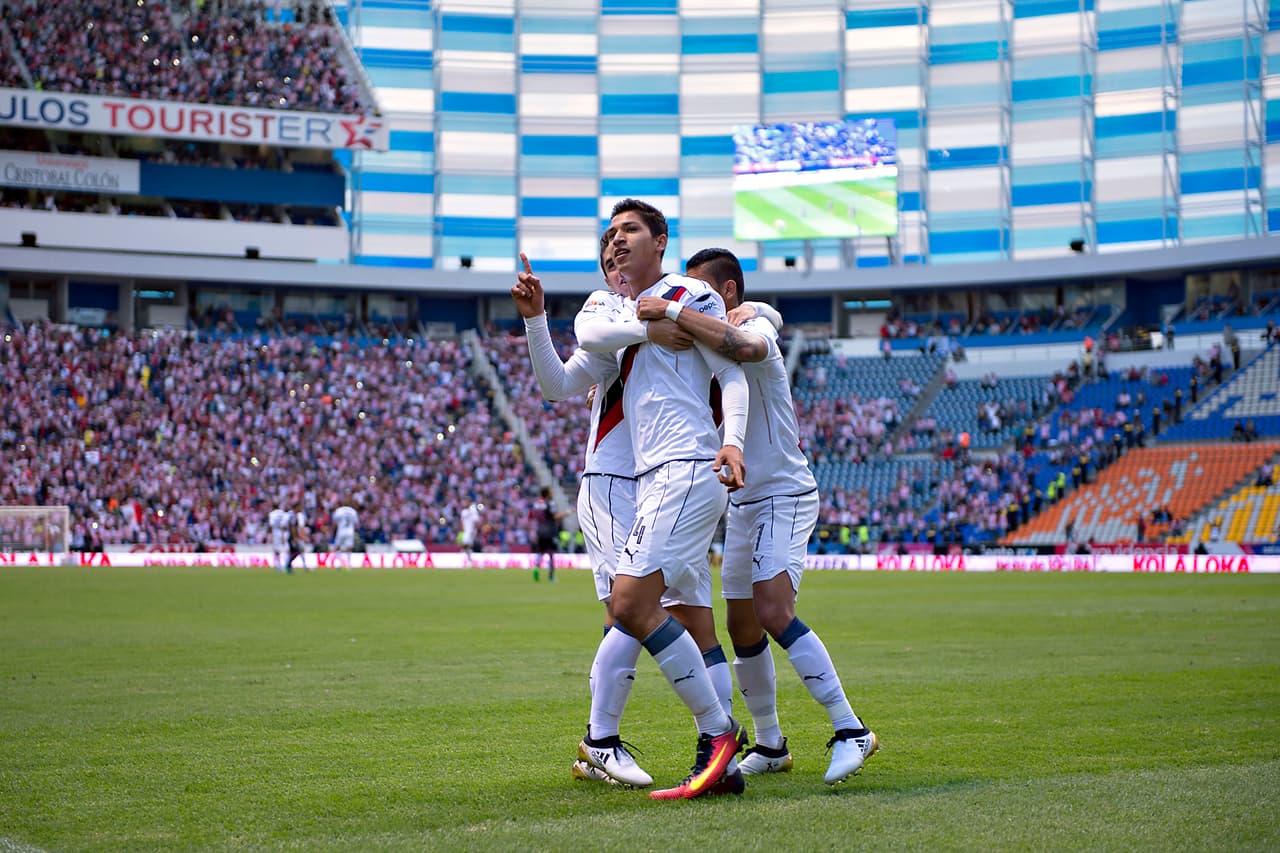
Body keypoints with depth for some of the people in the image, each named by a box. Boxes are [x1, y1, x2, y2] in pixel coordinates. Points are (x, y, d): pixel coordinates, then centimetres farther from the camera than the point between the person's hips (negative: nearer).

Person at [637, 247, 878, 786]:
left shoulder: (756, 328, -14)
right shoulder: (705, 346, 15)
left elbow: (742, 346, -39)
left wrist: (672, 312, -37)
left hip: (784, 496, -9)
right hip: (743, 501, 9)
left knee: (773, 613, -24)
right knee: (742, 630, 8)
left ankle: (850, 731, -20)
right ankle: (770, 746, 21)